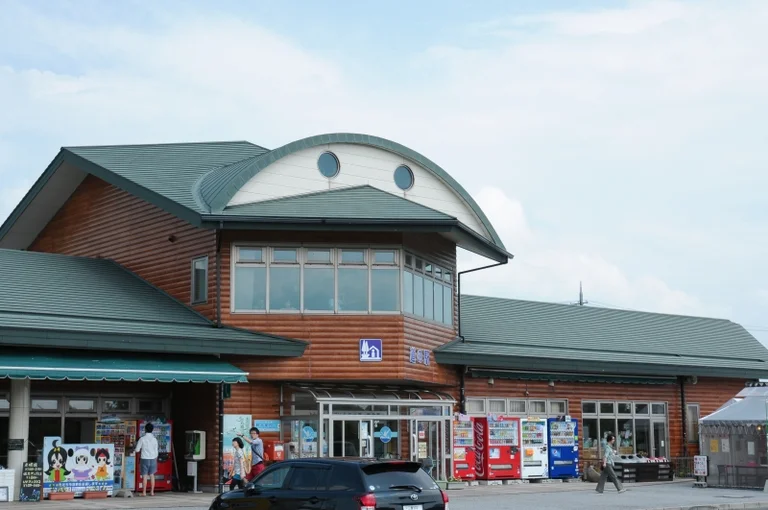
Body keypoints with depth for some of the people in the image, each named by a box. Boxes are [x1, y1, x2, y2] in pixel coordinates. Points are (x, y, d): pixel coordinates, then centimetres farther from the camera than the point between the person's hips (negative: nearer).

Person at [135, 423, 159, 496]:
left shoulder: (142, 439, -8)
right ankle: (152, 492, 9)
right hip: (153, 459, 3)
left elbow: (137, 450, -6)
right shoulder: (154, 439, 1)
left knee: (145, 475, 0)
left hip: (145, 459, -3)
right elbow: (156, 451, 5)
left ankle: (144, 492, -2)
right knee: (152, 475, 9)